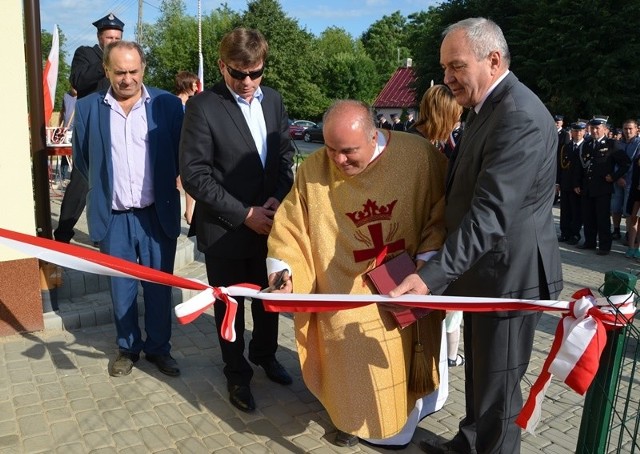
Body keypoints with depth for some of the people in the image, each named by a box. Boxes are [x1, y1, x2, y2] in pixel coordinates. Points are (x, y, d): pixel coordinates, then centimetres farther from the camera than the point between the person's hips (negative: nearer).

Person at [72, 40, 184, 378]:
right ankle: (127, 348, 30)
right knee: (121, 287, 12)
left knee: (159, 287, 10)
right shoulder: (87, 108, 0)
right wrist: (103, 188, 13)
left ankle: (159, 348, 27)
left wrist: (167, 187, 6)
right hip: (113, 217, 1)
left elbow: (183, 154, 4)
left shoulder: (167, 104, -4)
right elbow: (81, 159, 12)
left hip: (158, 214, -1)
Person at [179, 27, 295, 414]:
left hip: (269, 221, 5)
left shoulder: (273, 100, 3)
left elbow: (286, 154, 8)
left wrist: (277, 199, -9)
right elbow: (194, 175, -16)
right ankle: (238, 374, 34)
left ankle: (265, 353, 45)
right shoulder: (203, 107, -14)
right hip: (225, 228, -4)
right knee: (230, 305, 12)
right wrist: (244, 213, -18)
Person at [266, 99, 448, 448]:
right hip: (348, 292, 0)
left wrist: (428, 259, -16)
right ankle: (356, 419, 37)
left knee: (406, 357, 17)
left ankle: (405, 419, 44)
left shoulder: (419, 155, -16)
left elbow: (442, 211, -7)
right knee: (352, 362, 8)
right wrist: (281, 269, -20)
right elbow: (290, 226, -6)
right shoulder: (313, 170, -12)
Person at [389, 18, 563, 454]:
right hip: (484, 269, 10)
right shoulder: (489, 107, 10)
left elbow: (490, 213, -32)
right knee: (479, 372, 24)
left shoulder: (520, 117, -24)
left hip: (509, 274, -10)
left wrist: (432, 276, -37)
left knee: (497, 383, 8)